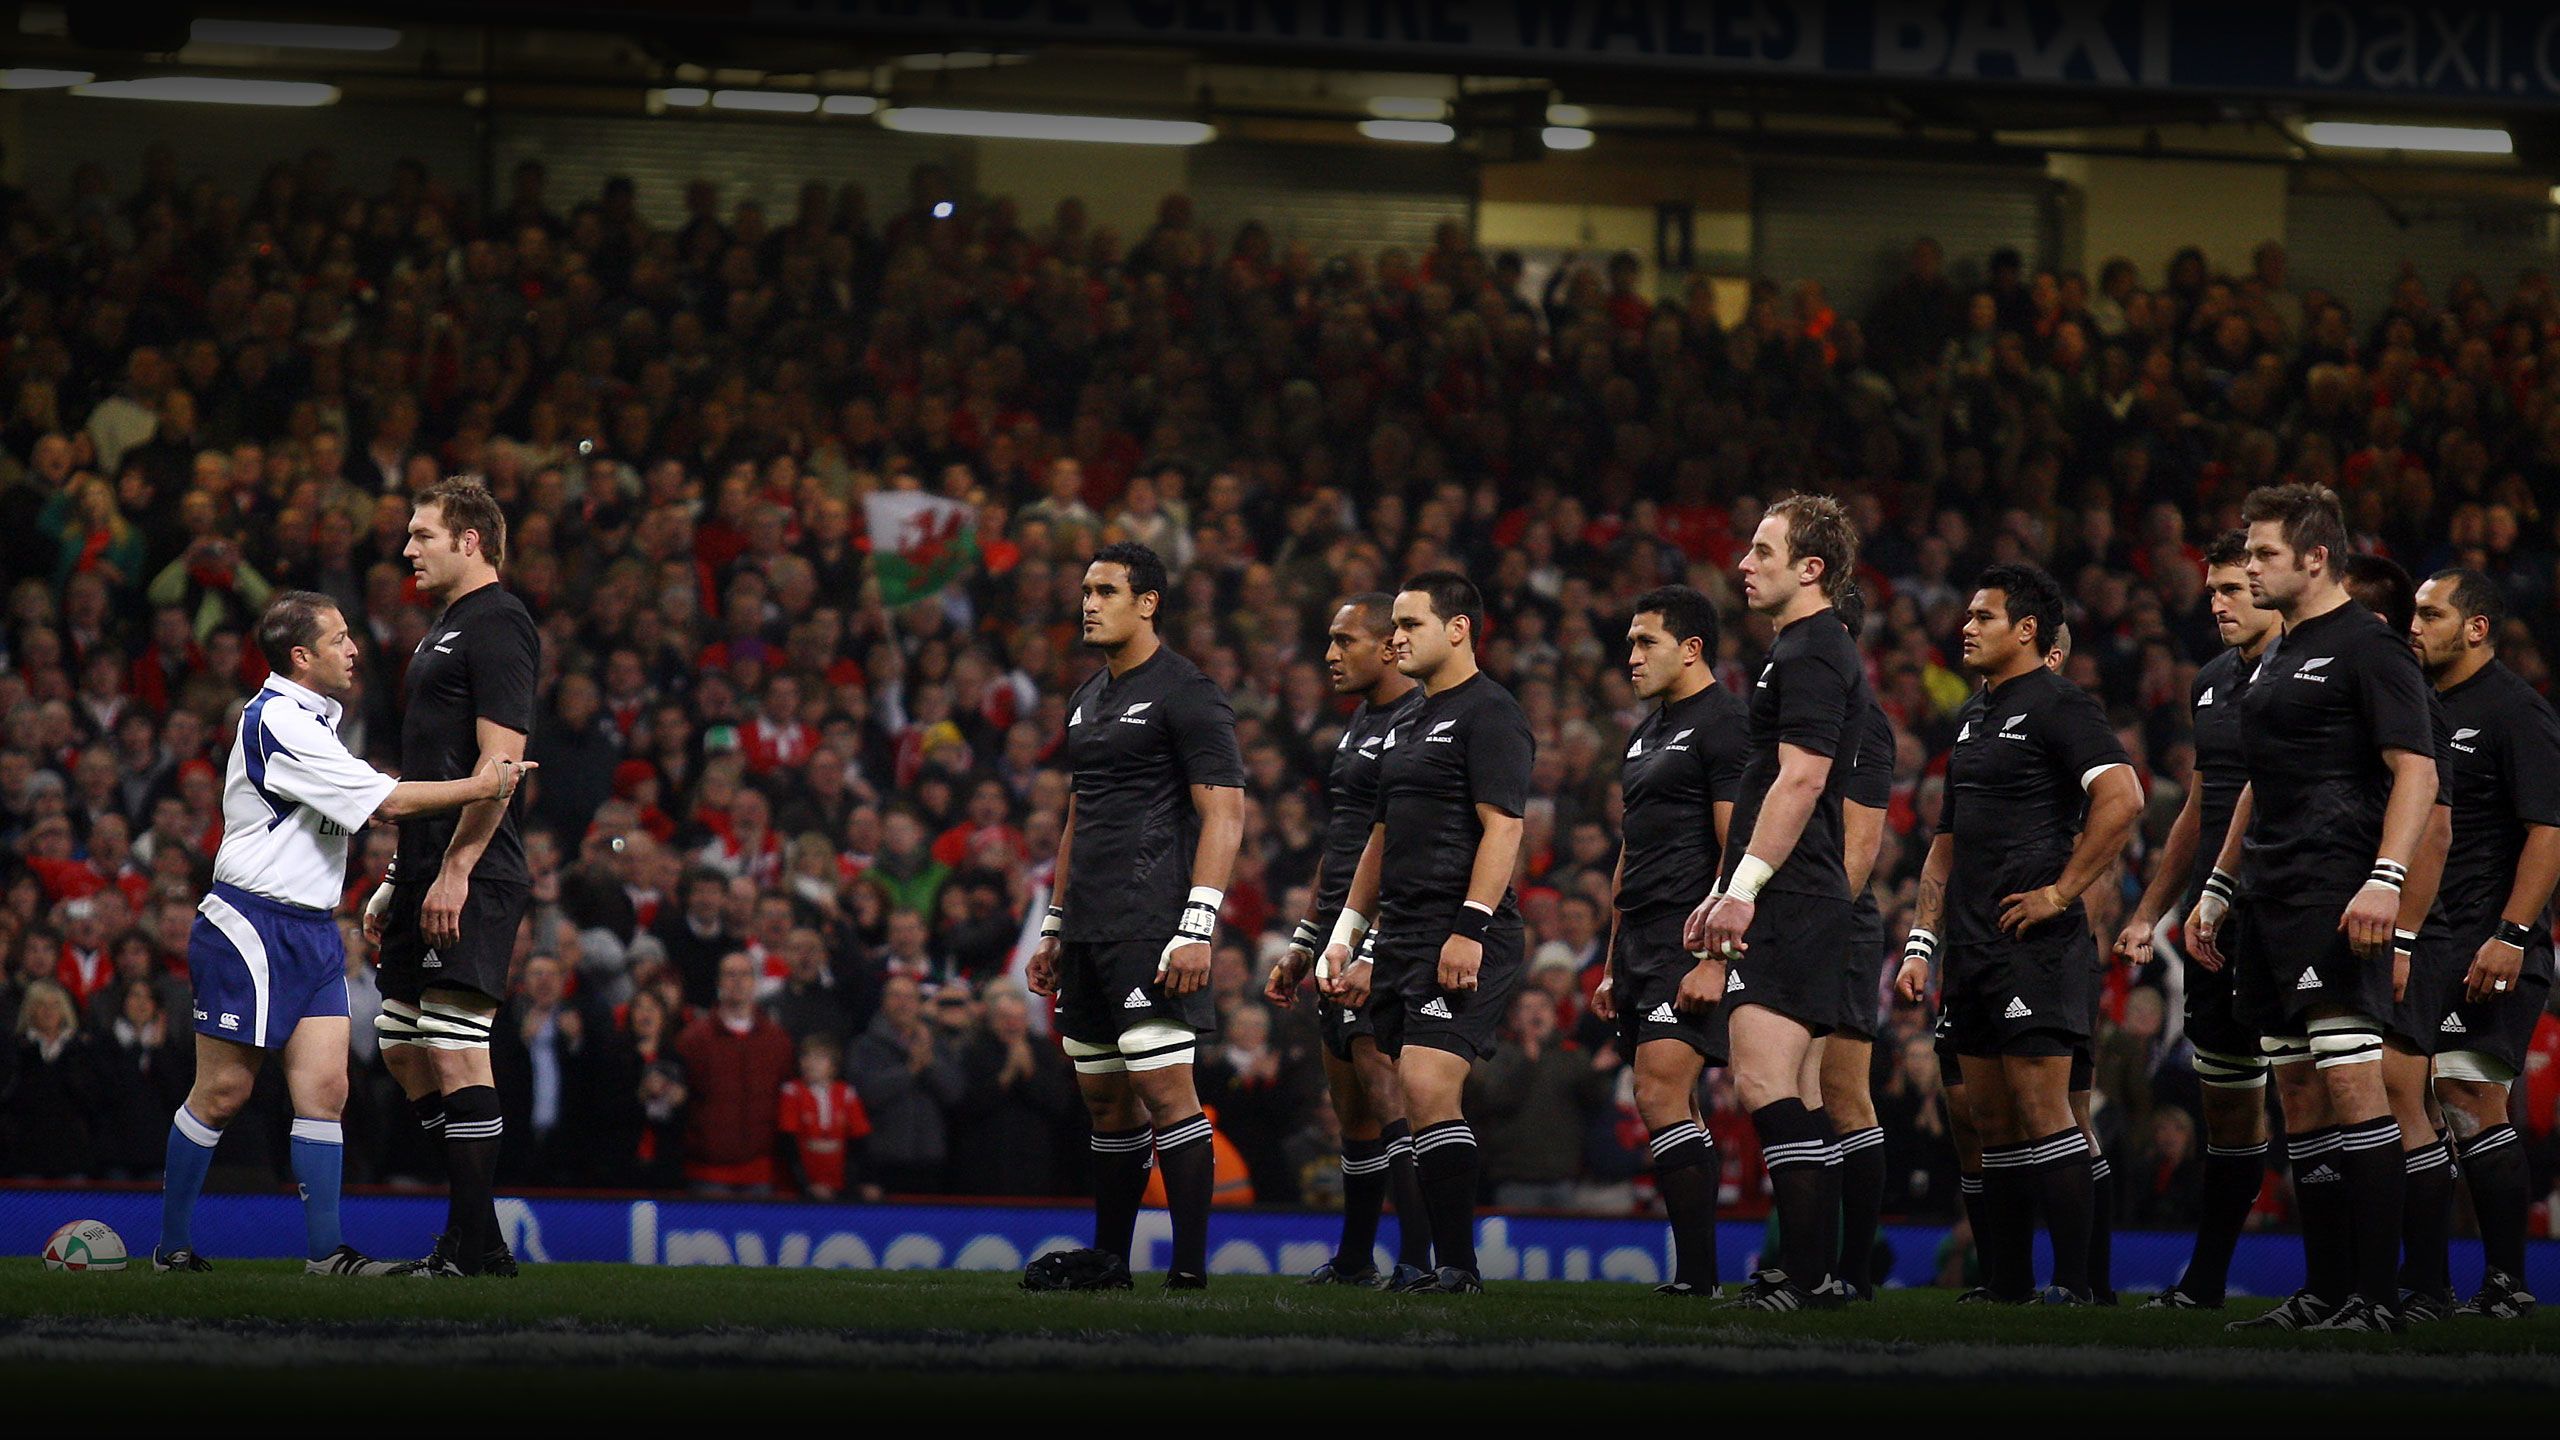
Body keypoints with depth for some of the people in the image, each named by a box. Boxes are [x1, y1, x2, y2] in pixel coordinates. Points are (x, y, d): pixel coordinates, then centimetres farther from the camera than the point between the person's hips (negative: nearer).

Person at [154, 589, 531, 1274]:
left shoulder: (312, 719, 16)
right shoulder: (279, 722, -17)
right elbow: (387, 802, -18)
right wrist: (480, 787, -9)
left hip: (312, 930, 9)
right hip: (250, 928, -9)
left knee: (324, 1087, -1)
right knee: (223, 1091, -3)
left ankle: (326, 1250, -3)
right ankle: (173, 1244, 8)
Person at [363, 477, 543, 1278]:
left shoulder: (497, 625, -10)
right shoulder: (446, 630, 22)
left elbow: (499, 763, -18)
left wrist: (454, 871, -23)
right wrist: (397, 881, 25)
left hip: (471, 881, -11)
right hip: (429, 873, 11)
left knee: (455, 1051, -12)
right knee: (403, 1049, 11)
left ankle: (477, 1250, -11)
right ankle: (467, 1235, 16)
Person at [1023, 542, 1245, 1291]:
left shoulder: (1186, 693, -7)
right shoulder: (1087, 700, 19)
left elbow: (1224, 813, -12)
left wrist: (1197, 928, -20)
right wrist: (1054, 927, 23)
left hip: (1152, 931, -9)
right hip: (1090, 933, 9)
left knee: (1166, 1090, -12)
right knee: (1106, 1100, 12)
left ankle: (1192, 1268, -12)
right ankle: (1108, 1259, 19)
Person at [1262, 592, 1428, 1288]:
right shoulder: (1358, 724, 19)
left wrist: (1363, 939, -24)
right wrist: (1303, 944, 27)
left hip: (1387, 935, -10)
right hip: (1342, 937, 10)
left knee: (1386, 1092, -15)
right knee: (1351, 1100, 15)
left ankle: (1417, 1261, -19)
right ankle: (1353, 1262, 23)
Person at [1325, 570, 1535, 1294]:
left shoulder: (1489, 713, -7)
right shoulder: (1408, 724, 22)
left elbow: (1502, 827, -16)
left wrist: (1469, 929, -23)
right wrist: (1349, 935, 23)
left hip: (1464, 942, -9)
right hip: (1402, 936, 9)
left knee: (1429, 1088, -18)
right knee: (1424, 1100, 7)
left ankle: (1459, 1263, -16)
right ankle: (1446, 1264, 10)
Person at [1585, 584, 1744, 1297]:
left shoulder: (1722, 723, -8)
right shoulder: (1647, 732, 21)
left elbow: (1739, 850, -15)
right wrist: (1614, 964, 24)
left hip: (1693, 942, -10)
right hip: (1642, 942, 10)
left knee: (1660, 1093, -17)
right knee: (1669, 1106, 8)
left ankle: (1697, 1271, -18)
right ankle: (1689, 1270, 9)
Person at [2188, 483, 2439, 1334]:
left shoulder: (2368, 649, -7)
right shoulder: (2278, 660, 21)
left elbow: (2415, 771, -14)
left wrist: (2385, 878, -24)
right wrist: (2219, 886, 27)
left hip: (2335, 896, -10)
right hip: (2270, 901, 10)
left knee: (2349, 1079, -14)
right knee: (2297, 1093, 8)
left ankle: (2378, 1295, -15)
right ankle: (2325, 1290, 10)